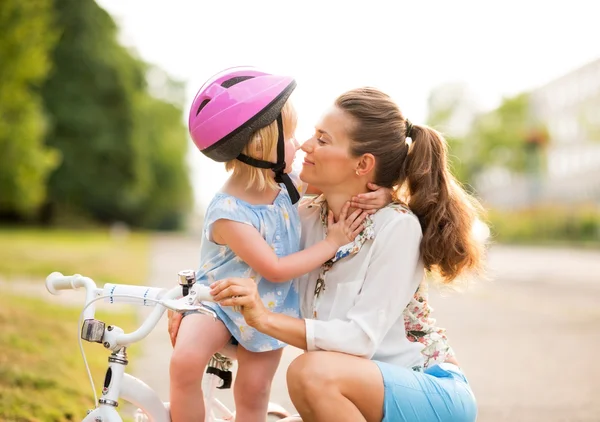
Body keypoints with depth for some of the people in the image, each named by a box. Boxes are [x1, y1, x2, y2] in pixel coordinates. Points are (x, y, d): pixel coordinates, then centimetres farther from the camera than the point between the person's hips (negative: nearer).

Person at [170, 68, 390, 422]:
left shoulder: (285, 181, -8)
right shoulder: (228, 214, -27)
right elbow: (275, 270, -25)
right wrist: (333, 242, -19)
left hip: (268, 309, 6)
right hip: (220, 301, -5)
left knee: (254, 393, 7)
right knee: (186, 362, -29)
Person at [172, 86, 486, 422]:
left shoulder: (398, 227, -19)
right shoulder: (308, 219, -1)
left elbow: (361, 338, -25)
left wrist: (265, 318, -33)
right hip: (372, 389, 6)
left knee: (312, 372, -30)